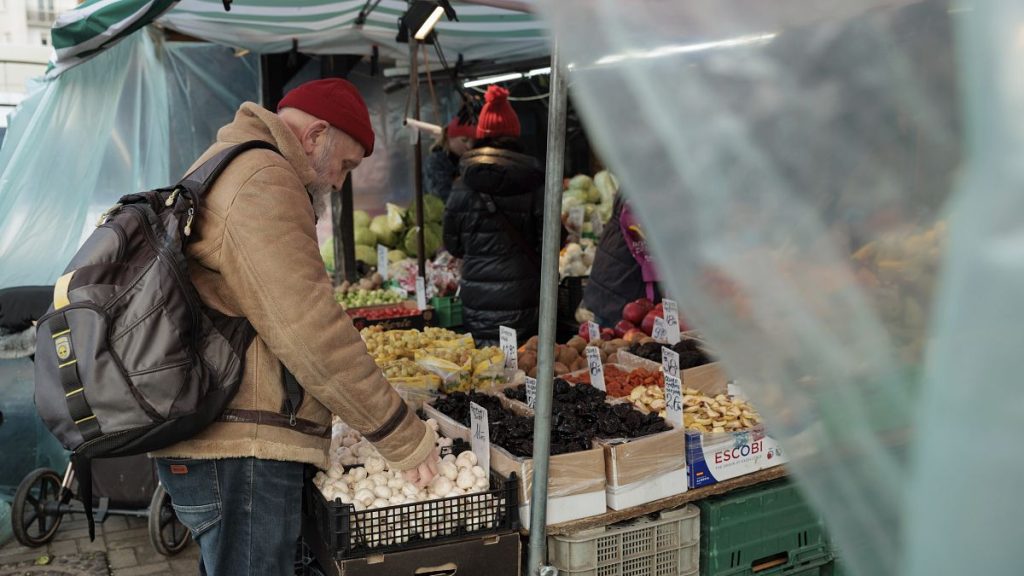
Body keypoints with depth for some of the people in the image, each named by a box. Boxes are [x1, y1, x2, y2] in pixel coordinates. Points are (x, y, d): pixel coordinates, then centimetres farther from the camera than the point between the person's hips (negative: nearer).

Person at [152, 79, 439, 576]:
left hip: (200, 443, 11)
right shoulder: (262, 180, -15)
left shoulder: (220, 168, 20)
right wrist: (402, 437, -14)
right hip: (241, 450, -11)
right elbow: (310, 331, -22)